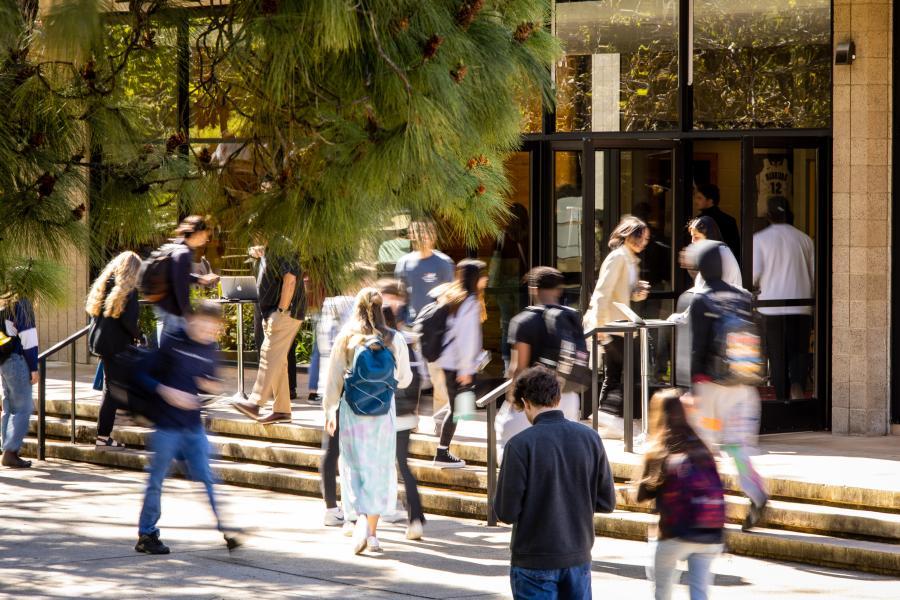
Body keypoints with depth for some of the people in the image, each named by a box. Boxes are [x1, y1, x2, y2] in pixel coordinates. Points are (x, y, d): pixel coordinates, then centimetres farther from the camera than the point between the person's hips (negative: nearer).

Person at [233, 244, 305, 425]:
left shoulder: (280, 252, -15)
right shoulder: (267, 256, 18)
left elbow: (290, 279, -25)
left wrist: (281, 310, -24)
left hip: (286, 313, -11)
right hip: (272, 313, 11)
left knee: (270, 355, -11)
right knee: (277, 361, 10)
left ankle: (255, 404, -12)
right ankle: (282, 410, 12)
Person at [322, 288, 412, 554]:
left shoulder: (346, 339, -5)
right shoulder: (395, 341, -4)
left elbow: (334, 379, -1)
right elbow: (404, 378, 6)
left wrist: (329, 412, 10)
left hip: (353, 410, -1)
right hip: (384, 412, 1)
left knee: (356, 468, 4)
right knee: (379, 470, 11)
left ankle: (362, 517, -20)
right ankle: (373, 533, 14)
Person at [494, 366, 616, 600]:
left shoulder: (520, 445, -15)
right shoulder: (590, 438, -2)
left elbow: (506, 512, -12)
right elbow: (607, 502, 3)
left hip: (534, 563, -4)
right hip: (578, 558, 4)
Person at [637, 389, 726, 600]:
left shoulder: (658, 451, -3)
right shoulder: (701, 448, 9)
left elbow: (642, 495, 2)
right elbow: (716, 486, 10)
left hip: (676, 534, -3)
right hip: (710, 535, 3)